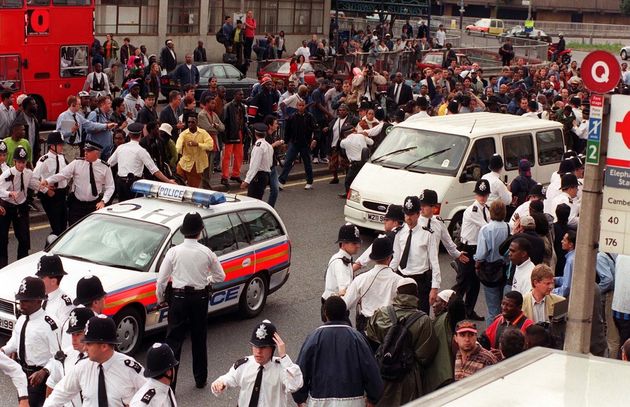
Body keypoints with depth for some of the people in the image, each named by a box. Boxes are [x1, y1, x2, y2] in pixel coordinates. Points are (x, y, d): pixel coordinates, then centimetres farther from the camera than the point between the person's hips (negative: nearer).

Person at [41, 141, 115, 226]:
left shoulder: (105, 167, -4)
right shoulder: (77, 163, -4)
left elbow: (110, 187, 0)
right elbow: (62, 174, -9)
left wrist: (103, 201, -13)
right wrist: (47, 181, -23)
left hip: (94, 205, 0)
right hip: (76, 204, 0)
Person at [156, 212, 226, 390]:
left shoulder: (174, 251, -10)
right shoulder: (207, 253, -6)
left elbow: (161, 280, -6)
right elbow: (220, 276, 5)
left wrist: (160, 299, 10)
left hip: (179, 297, -2)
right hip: (200, 298, 2)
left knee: (174, 339, 1)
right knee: (199, 339, 16)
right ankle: (200, 379, 27)